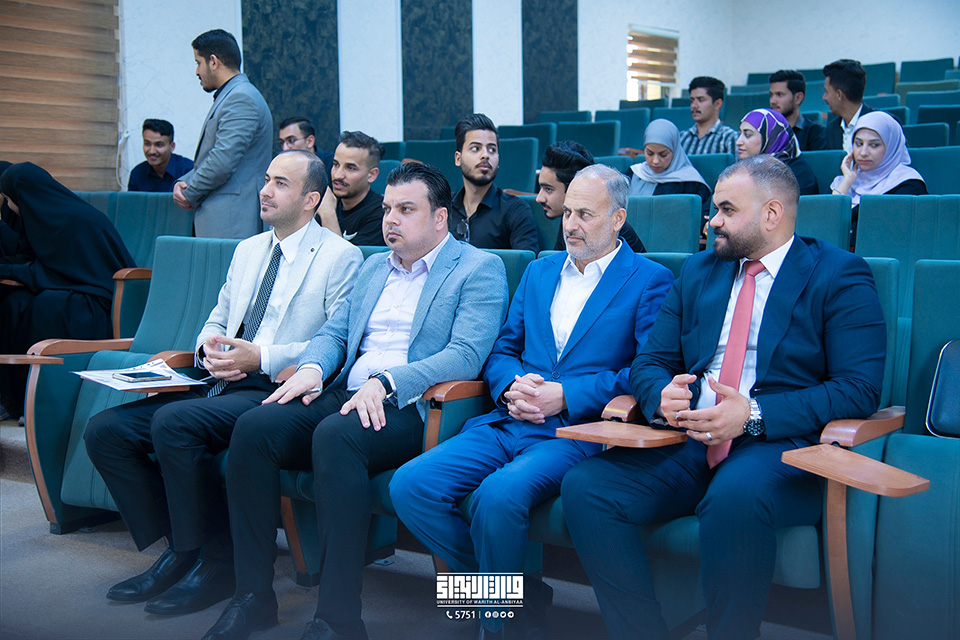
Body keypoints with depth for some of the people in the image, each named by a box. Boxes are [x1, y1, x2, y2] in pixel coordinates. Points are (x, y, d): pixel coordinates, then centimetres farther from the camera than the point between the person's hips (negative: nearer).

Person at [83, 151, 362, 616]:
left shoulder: (340, 257, -2)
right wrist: (209, 347, 2)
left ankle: (217, 562, -14)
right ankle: (178, 549, 2)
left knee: (173, 422, -31)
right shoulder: (247, 250, 22)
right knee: (104, 430, -8)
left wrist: (262, 358, -18)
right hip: (222, 385, 8)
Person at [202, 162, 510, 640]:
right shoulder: (374, 266, 26)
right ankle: (253, 595, -12)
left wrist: (386, 382, -22)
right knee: (253, 427, -20)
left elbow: (466, 355, -10)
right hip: (343, 395, 7)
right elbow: (335, 331, 26)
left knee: (335, 435, -37)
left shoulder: (479, 269, 3)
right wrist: (312, 368, 1)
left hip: (409, 409, -6)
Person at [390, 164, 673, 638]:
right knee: (409, 485, -16)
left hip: (578, 431, -6)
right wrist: (512, 386, -2)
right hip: (507, 423, 6)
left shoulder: (650, 281, 4)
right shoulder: (539, 272, 22)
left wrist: (565, 397, -15)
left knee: (499, 493, -35)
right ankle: (519, 591, -1)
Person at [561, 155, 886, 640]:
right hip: (690, 445, 5)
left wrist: (755, 414, -19)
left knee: (735, 496, -39)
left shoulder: (840, 276, 3)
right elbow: (649, 361, 17)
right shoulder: (698, 270, 20)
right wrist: (662, 396, -8)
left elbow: (859, 389, -7)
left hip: (782, 447, -5)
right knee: (583, 486, -19)